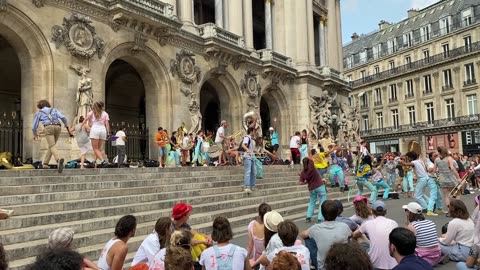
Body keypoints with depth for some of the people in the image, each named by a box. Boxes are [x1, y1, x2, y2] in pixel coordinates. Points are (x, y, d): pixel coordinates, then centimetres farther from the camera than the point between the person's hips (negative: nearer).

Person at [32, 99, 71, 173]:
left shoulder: (38, 113, 23)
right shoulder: (54, 110, 27)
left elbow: (34, 127, 25)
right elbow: (63, 117, 6)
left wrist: (35, 134, 45)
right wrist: (67, 126, 19)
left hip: (49, 128, -3)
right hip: (58, 127, 3)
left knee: (52, 147, -16)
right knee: (51, 146, 22)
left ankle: (59, 159, -45)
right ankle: (45, 163, 21)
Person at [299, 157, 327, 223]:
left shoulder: (303, 172, -2)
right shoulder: (311, 167, -10)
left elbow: (300, 183, -4)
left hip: (312, 188, 4)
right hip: (320, 186, -4)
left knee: (312, 202, 22)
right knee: (322, 203, 2)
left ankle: (308, 217, 18)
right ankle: (320, 219, -5)